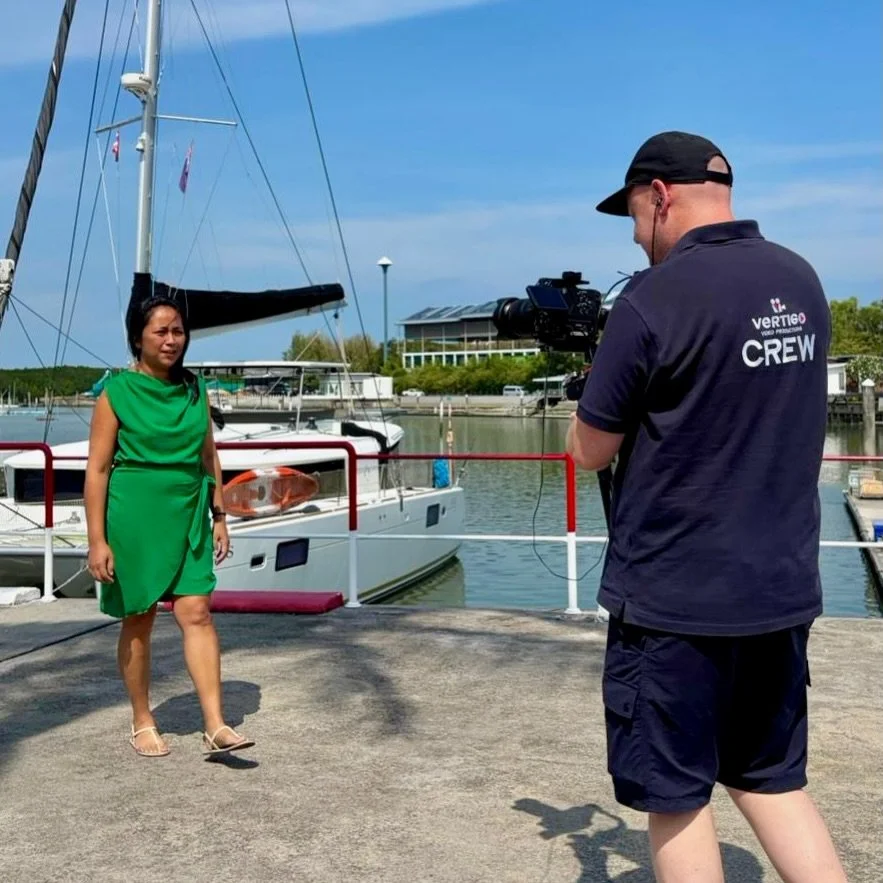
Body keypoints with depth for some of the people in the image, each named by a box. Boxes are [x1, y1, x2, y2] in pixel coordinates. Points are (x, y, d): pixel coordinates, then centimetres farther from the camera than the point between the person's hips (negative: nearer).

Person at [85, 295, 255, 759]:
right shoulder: (117, 393, -6)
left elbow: (209, 458, 14)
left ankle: (215, 727, -3)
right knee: (138, 620, 8)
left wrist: (219, 516, 12)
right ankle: (142, 723, 24)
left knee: (196, 613, -4)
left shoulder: (194, 390, 7)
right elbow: (97, 469, -7)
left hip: (188, 516, 3)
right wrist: (97, 539, -11)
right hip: (134, 516, -3)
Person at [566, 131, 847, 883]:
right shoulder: (802, 282, 5)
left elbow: (590, 452, -8)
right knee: (772, 778, 21)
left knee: (676, 796, 10)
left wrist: (595, 414, 11)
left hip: (673, 597, -6)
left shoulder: (653, 299, -17)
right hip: (781, 587, 7)